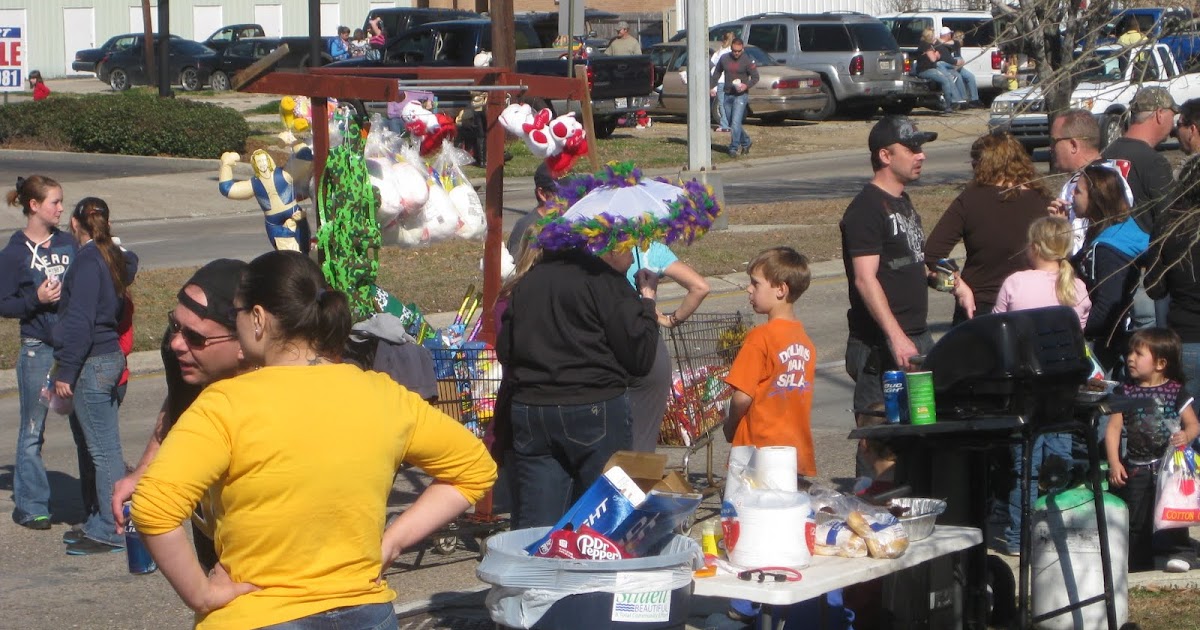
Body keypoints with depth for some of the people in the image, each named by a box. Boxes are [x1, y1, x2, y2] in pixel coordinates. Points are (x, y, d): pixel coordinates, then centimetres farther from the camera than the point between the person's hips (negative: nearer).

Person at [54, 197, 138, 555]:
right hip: (110, 356, 9)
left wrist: (65, 373, -17)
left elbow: (80, 321, -19)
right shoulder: (114, 257, 10)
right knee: (92, 446, 16)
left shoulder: (87, 261, -16)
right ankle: (100, 522, 22)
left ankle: (110, 531, -4)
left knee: (103, 449, -6)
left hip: (92, 363, -9)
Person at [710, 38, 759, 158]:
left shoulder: (747, 61, -6)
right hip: (728, 95, 5)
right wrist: (711, 87, 7)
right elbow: (716, 74, 17)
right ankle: (746, 142, 30)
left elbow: (755, 77, -3)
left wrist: (746, 85, -20)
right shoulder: (724, 59, 5)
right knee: (731, 123, 12)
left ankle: (733, 148, -11)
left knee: (736, 122, -14)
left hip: (741, 95, -5)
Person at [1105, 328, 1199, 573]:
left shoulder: (1176, 391, -2)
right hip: (1135, 468, 2)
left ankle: (1179, 552, 8)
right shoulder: (1125, 392, 2)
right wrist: (1114, 463, -12)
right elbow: (1113, 428, -2)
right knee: (1135, 518, 5)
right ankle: (1138, 560, 16)